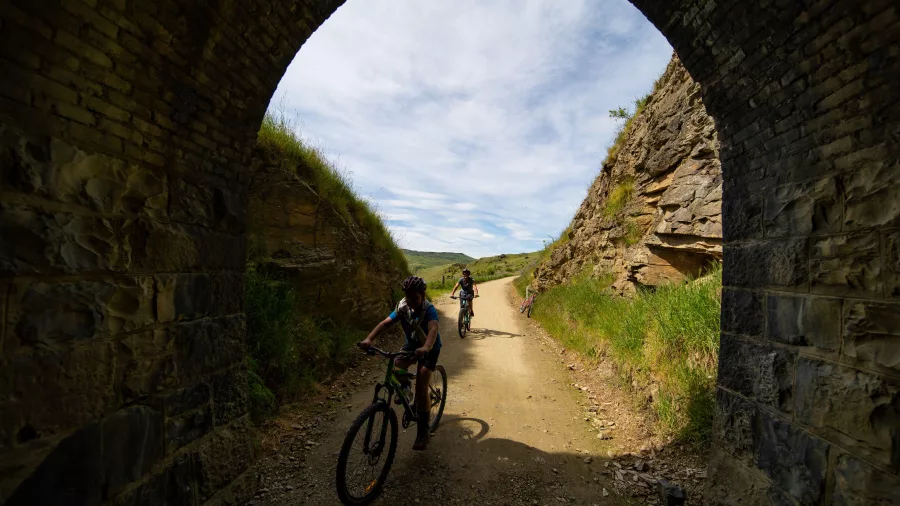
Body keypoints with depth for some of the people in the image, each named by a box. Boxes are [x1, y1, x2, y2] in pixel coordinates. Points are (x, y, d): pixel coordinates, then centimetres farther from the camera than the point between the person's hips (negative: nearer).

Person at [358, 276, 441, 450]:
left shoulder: (429, 309, -28)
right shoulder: (402, 307, -15)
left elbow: (433, 329, -46)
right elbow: (386, 322, -26)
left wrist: (426, 347, -67)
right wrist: (369, 339, -43)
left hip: (429, 348, -4)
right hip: (412, 344, 4)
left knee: (421, 388, -13)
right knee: (396, 366, -24)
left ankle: (423, 431, 2)